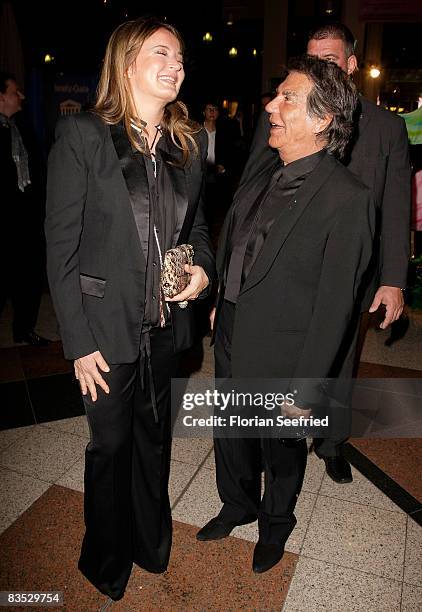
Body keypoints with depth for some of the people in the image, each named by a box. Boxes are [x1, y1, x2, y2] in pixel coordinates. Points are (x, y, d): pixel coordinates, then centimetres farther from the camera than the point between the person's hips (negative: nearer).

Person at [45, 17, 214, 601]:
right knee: (110, 444, 14)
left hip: (166, 324, 5)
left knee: (155, 435, 22)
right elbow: (62, 245, -12)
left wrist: (203, 267, -8)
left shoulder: (188, 143, 5)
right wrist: (79, 341, -13)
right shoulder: (81, 135, -11)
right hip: (108, 327, -4)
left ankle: (152, 542, 49)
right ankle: (107, 561, 43)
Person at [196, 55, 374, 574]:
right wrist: (220, 304, 13)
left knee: (281, 448, 20)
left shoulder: (346, 199, -21)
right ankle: (238, 504, 54)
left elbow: (334, 304, -19)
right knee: (231, 434, 25)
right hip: (231, 336, 7)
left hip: (280, 353, -6)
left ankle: (275, 523, 50)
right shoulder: (264, 175, 2)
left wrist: (304, 388, -16)